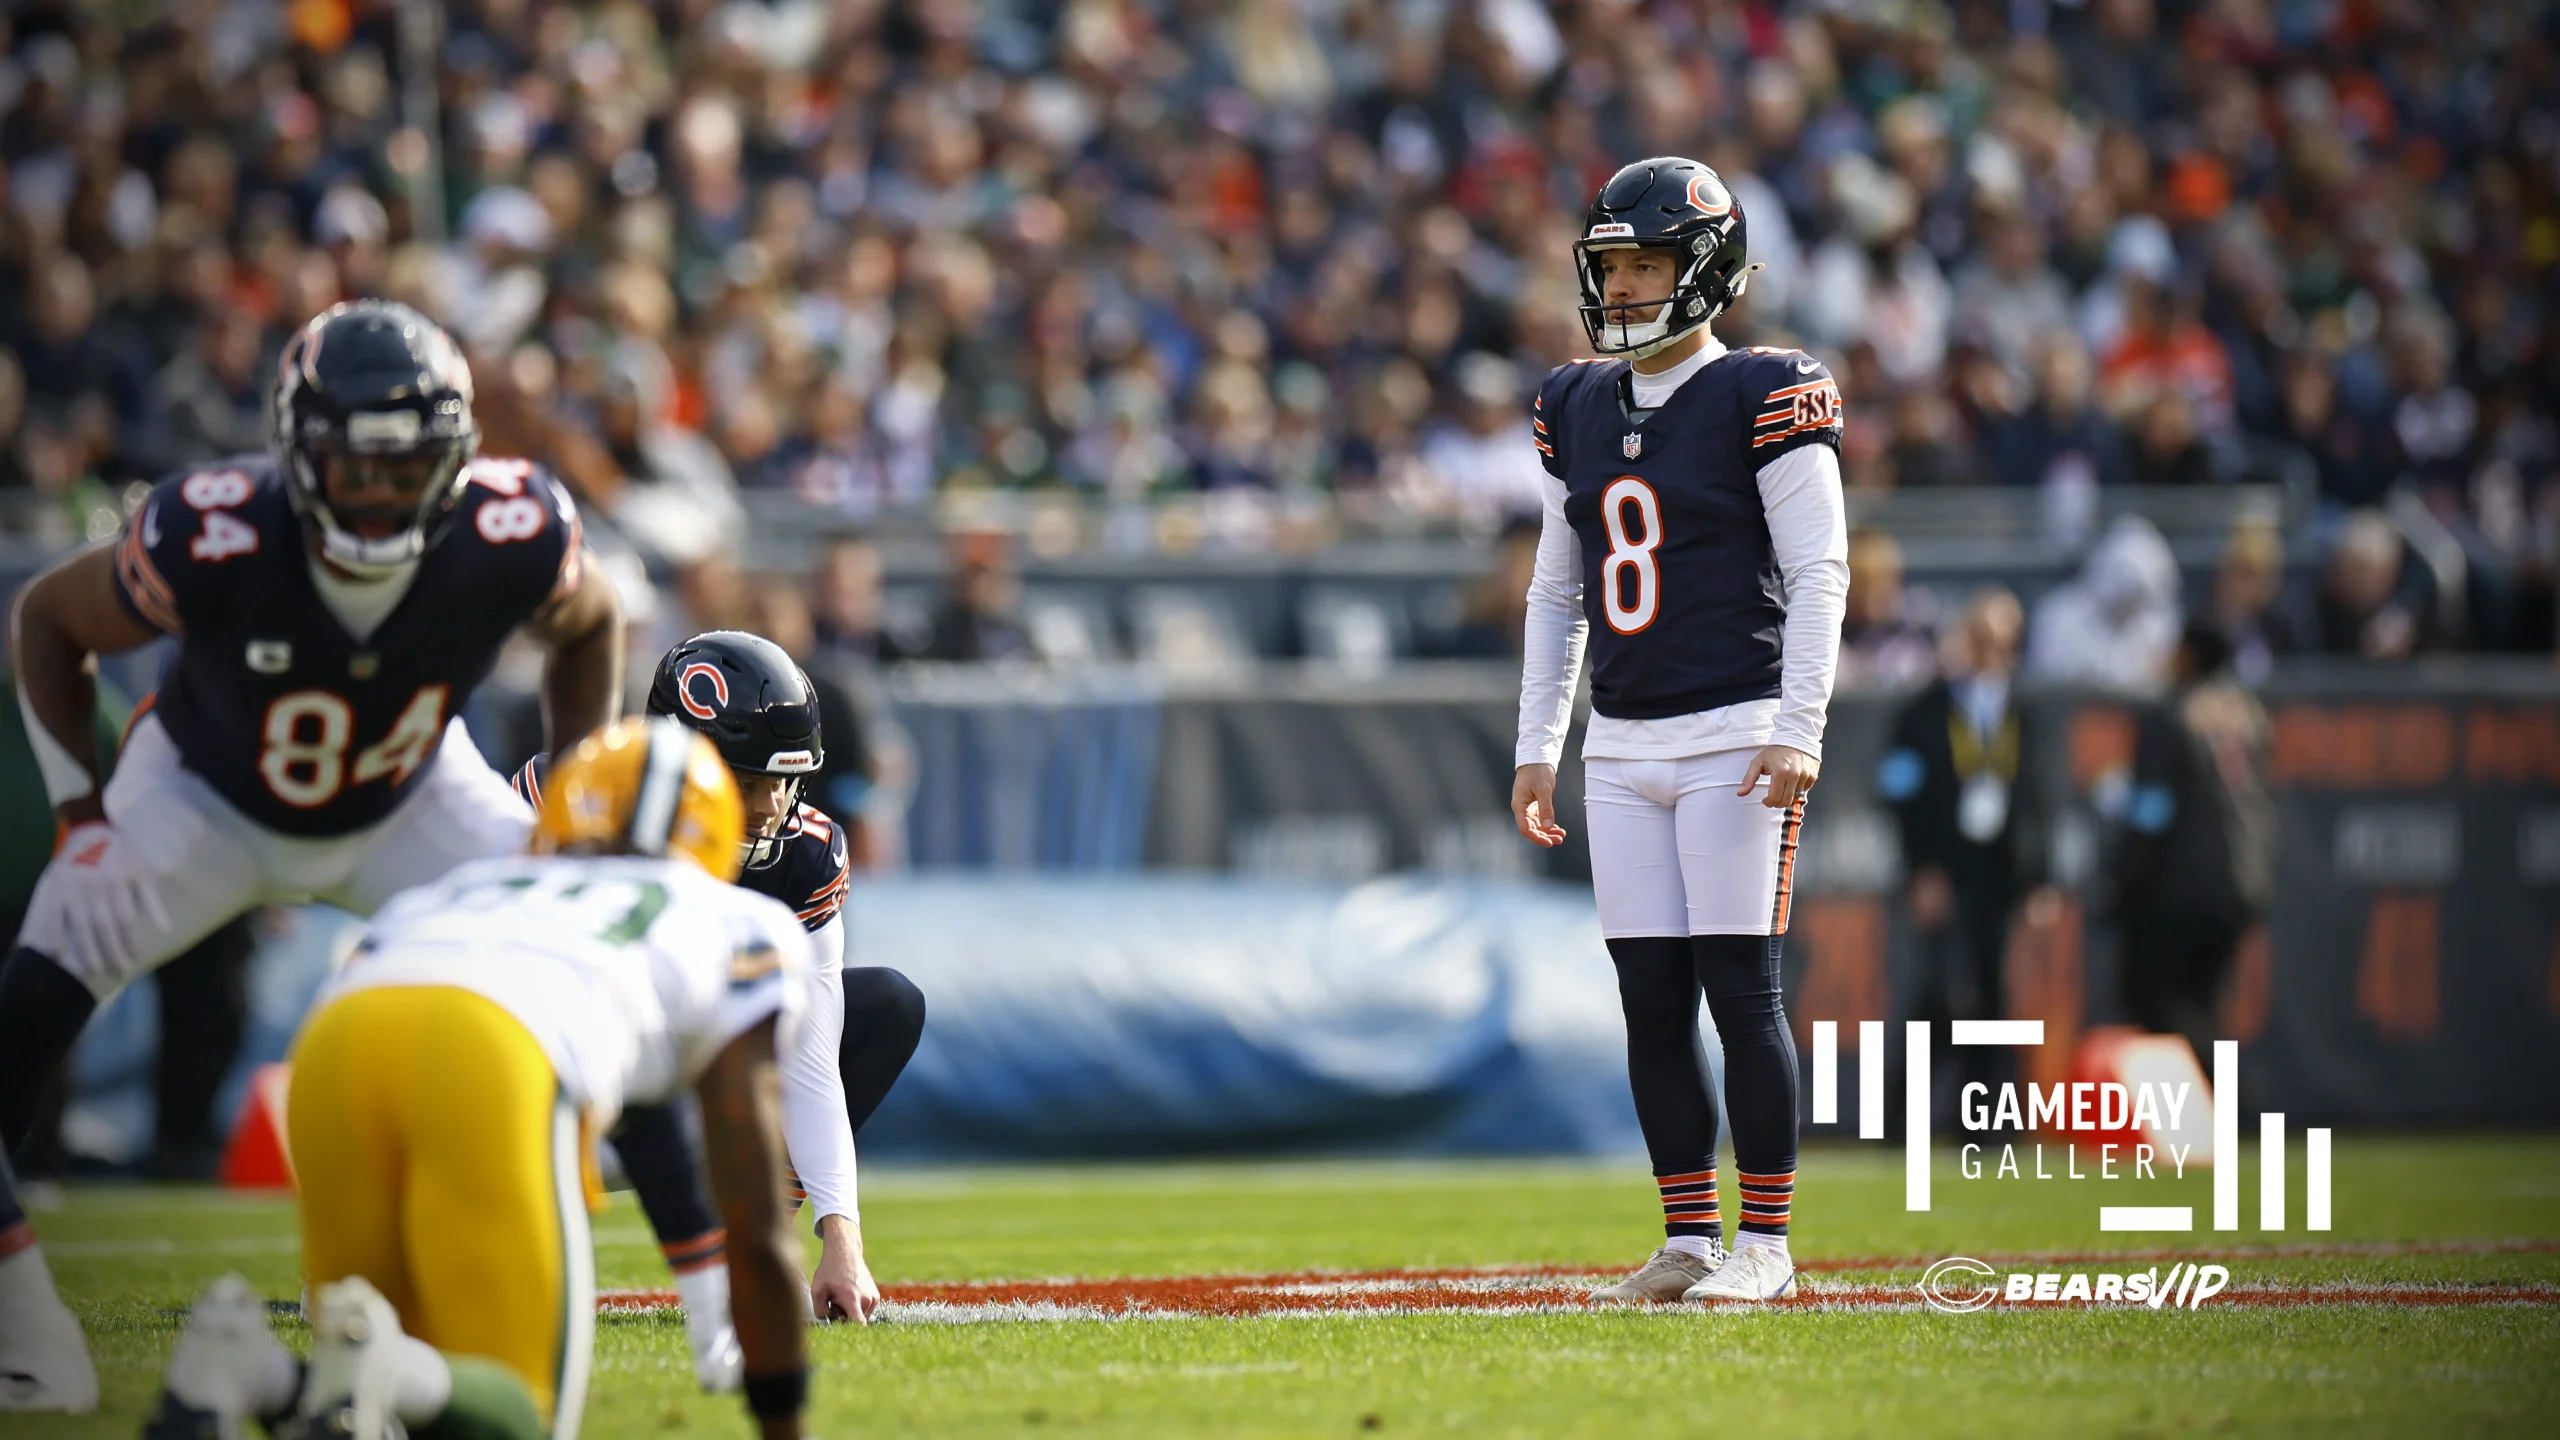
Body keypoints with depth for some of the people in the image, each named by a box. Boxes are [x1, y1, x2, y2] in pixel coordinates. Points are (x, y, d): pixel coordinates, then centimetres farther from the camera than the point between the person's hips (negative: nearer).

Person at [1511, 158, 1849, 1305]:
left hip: (1736, 733, -6)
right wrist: (1537, 747, 14)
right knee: (1650, 998, 4)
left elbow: (1819, 572, -8)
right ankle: (1688, 1240, 10)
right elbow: (1557, 593, 19)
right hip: (1620, 750, 6)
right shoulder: (1576, 411, 13)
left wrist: (1797, 729, -16)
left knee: (1741, 986, -7)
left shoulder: (1766, 397, -6)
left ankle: (1764, 1243, -1)